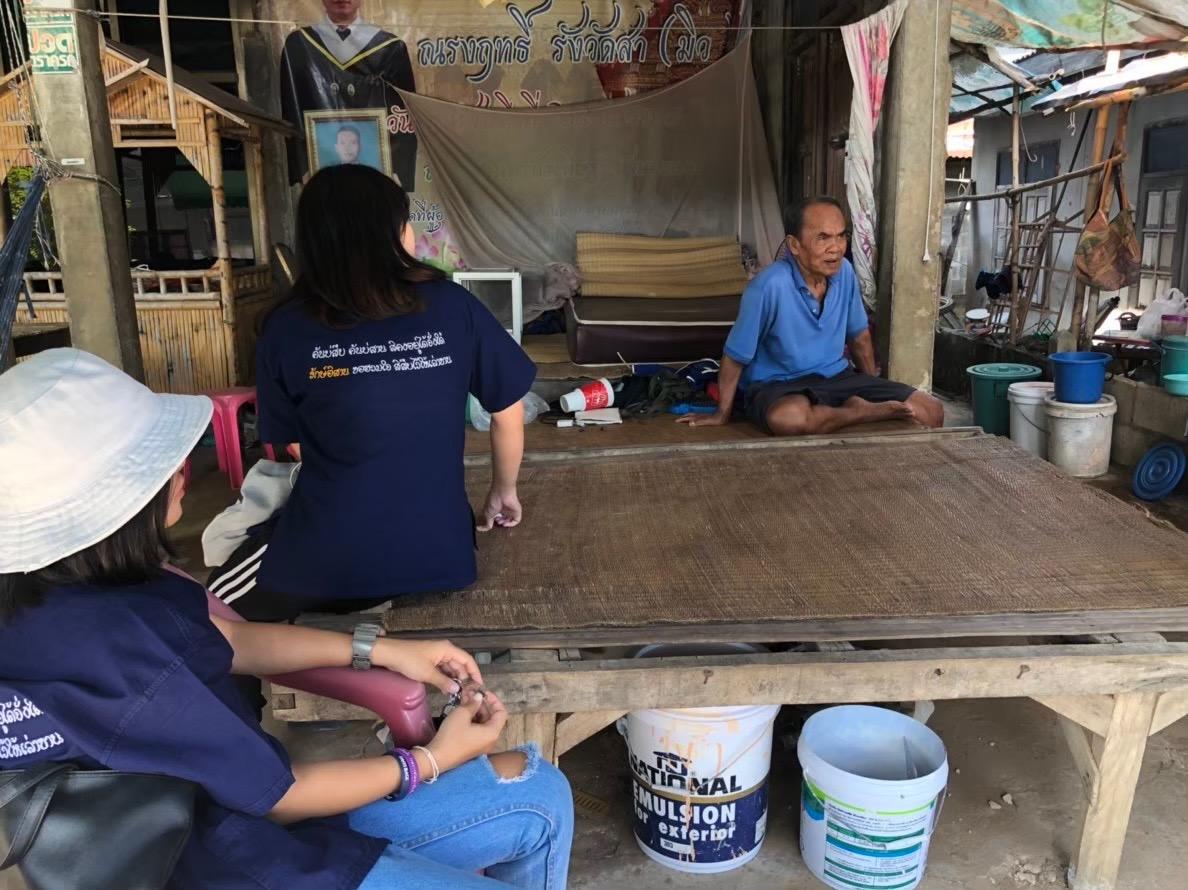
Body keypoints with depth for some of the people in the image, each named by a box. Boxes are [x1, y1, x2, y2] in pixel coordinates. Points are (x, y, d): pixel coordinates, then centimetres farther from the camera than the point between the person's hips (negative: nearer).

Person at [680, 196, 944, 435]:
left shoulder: (844, 271, -4)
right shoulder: (771, 286, -24)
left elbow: (859, 335, 12)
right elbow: (736, 356, -14)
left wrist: (875, 390, 20)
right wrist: (722, 414, -7)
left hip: (838, 376, 5)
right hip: (778, 385, -4)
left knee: (931, 411, -8)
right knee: (789, 418, -42)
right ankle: (860, 412, -14)